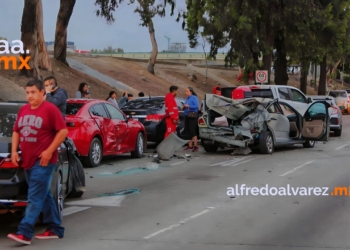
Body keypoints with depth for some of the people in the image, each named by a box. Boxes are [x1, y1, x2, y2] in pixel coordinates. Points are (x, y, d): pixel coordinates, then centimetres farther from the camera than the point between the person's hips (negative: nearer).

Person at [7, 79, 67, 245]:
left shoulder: (50, 109, -9)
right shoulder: (23, 110, 12)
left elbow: (63, 131, -12)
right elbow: (16, 131, 19)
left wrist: (49, 151, -16)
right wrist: (14, 151, 5)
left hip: (42, 162, -8)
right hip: (27, 161, 8)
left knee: (35, 198, -10)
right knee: (44, 196, 14)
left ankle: (24, 233, -15)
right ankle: (55, 229, 22)